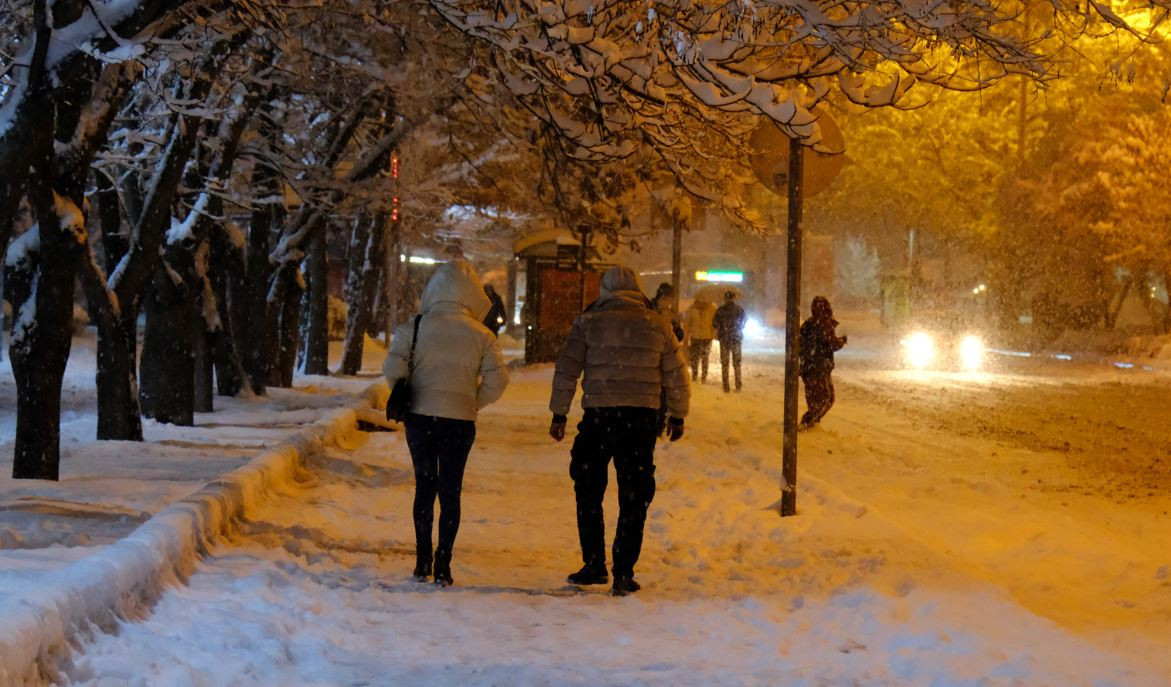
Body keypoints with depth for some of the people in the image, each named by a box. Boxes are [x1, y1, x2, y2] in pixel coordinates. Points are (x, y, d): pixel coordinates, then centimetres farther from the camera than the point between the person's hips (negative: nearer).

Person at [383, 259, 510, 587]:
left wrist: (404, 397, 6)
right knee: (450, 491, 7)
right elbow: (498, 379, -7)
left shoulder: (415, 327, -3)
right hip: (460, 421, -1)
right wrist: (473, 402, 7)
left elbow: (393, 367, -11)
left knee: (424, 487, 15)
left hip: (420, 417, 1)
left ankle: (423, 562, 17)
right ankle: (442, 567, 4)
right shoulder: (479, 335, -1)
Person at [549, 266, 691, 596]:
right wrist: (678, 417, 20)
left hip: (599, 416, -1)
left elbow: (566, 371, -1)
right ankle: (623, 574, 5)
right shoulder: (658, 326, 6)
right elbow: (676, 377, 10)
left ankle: (594, 565, 15)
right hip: (641, 419, 1)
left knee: (589, 494, 15)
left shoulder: (588, 323, 2)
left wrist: (559, 414, 5)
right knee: (634, 500, 8)